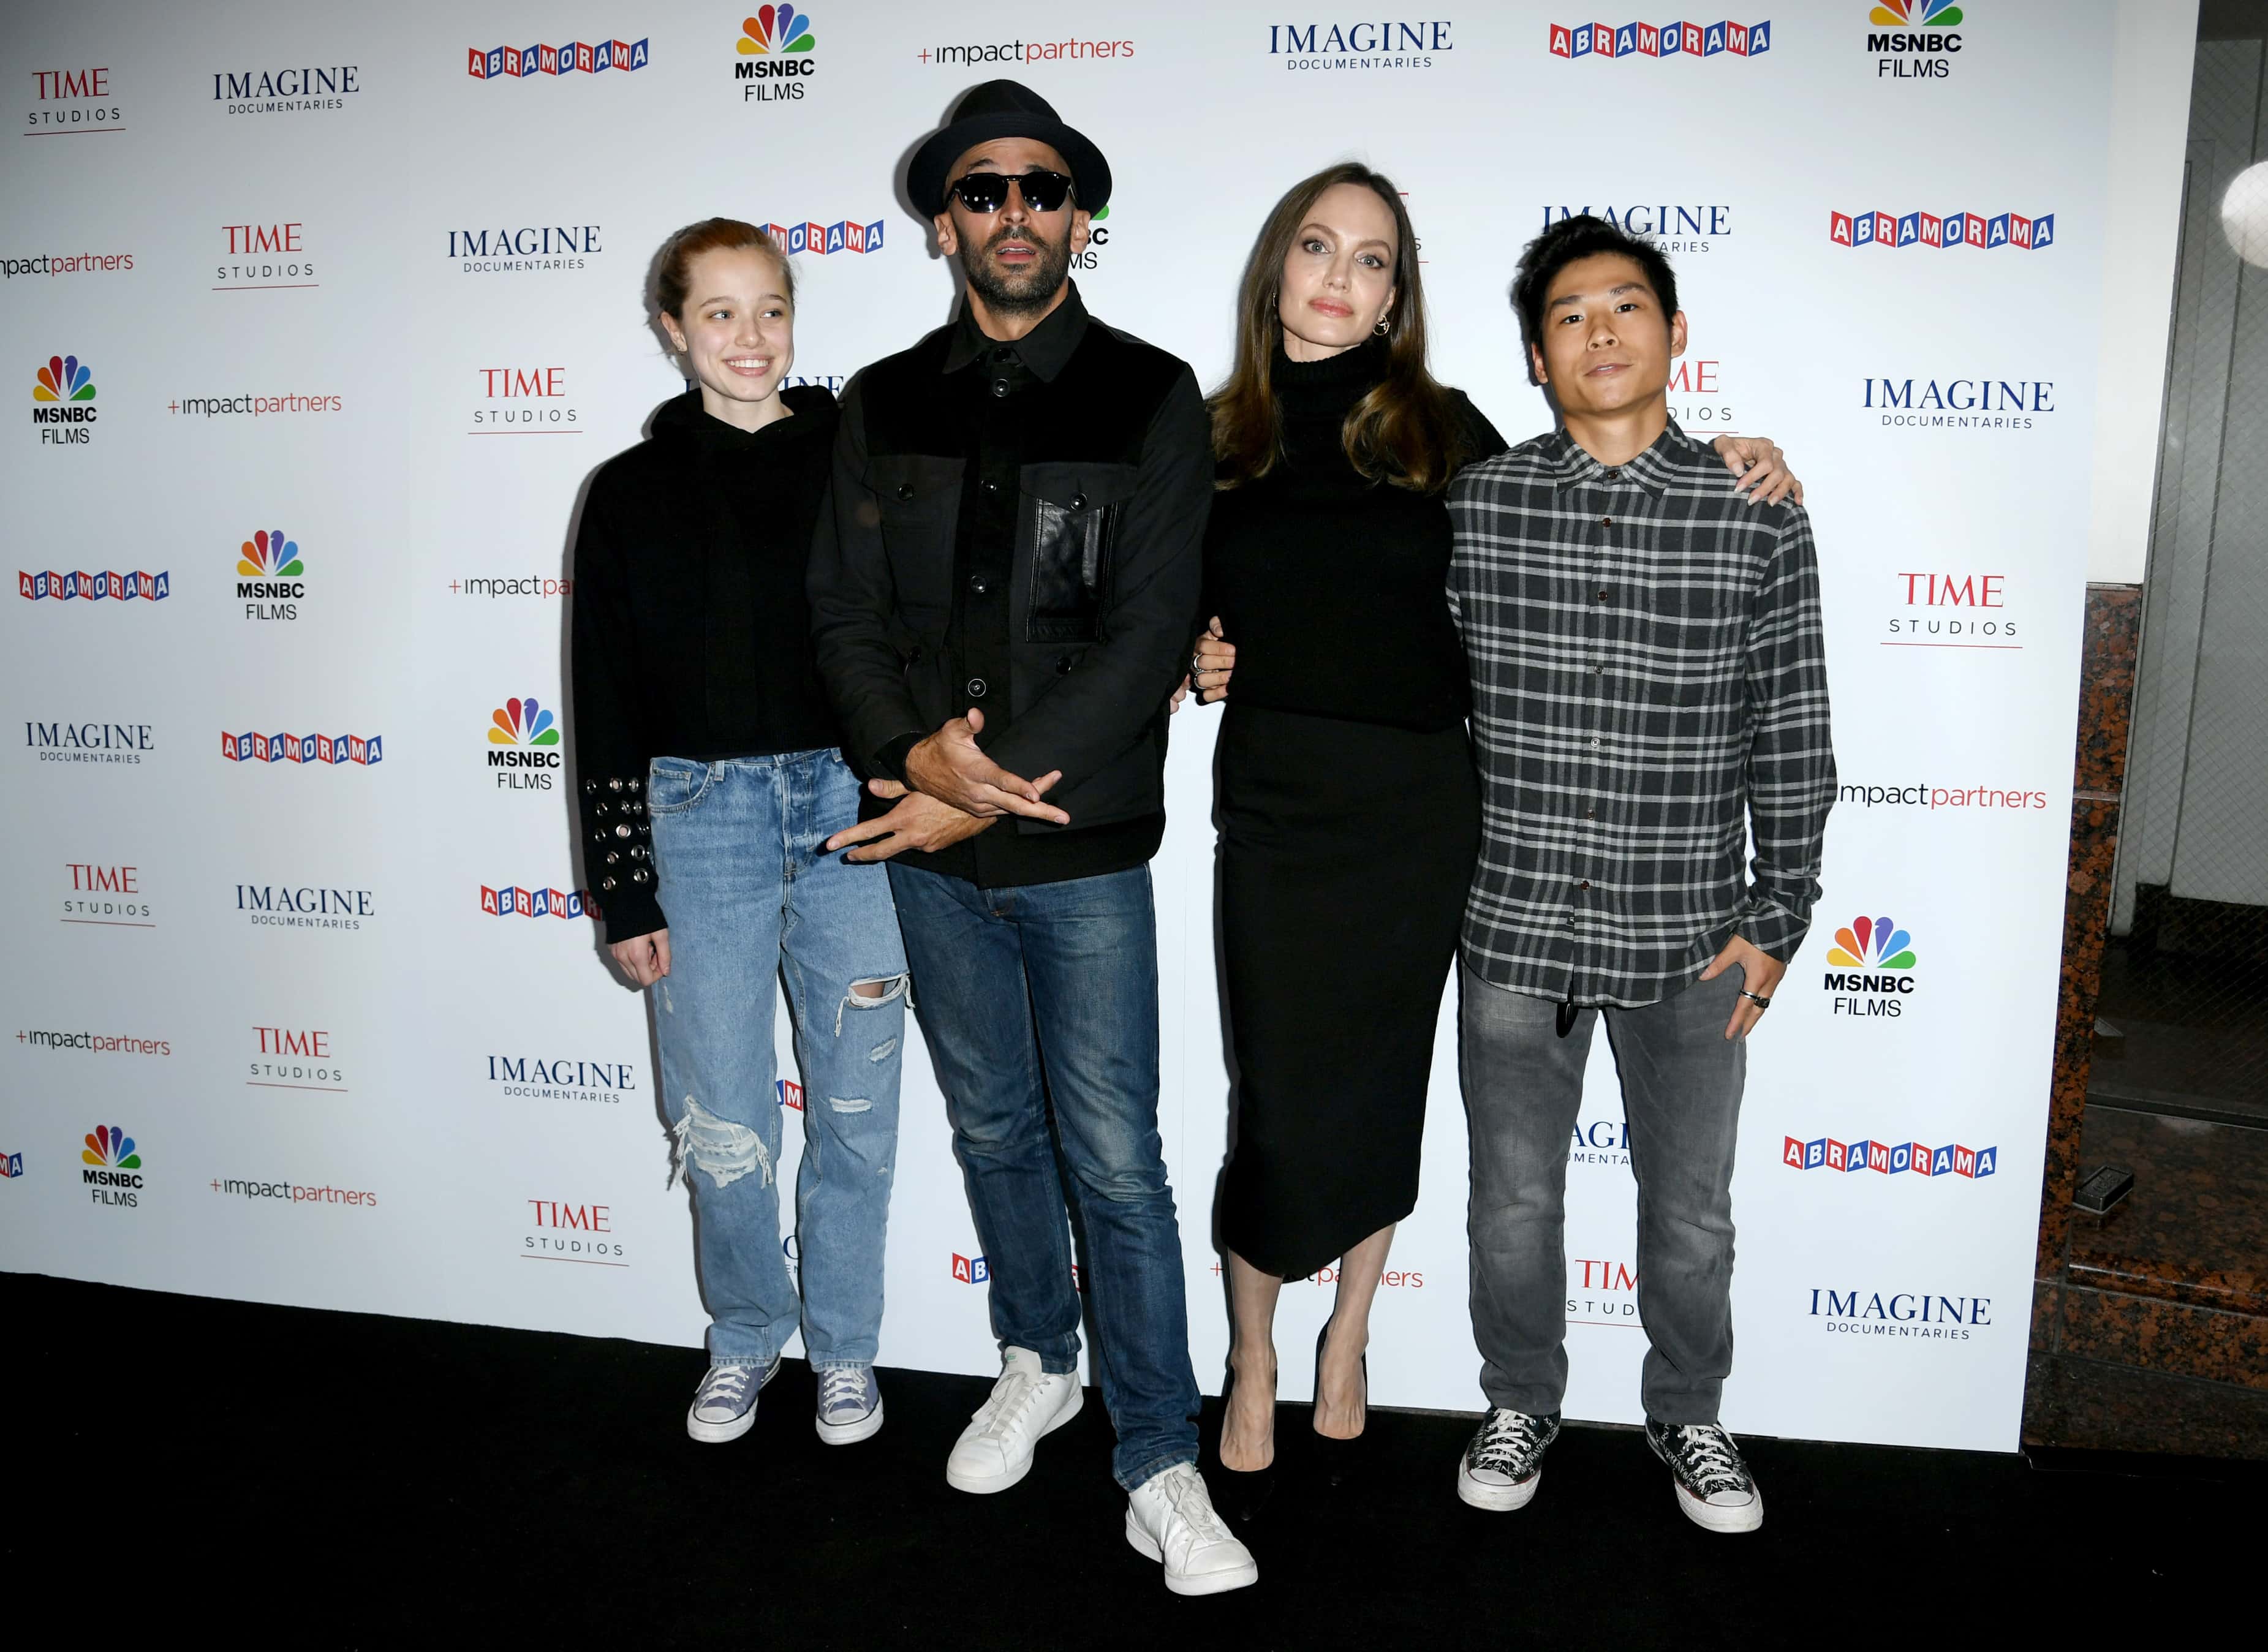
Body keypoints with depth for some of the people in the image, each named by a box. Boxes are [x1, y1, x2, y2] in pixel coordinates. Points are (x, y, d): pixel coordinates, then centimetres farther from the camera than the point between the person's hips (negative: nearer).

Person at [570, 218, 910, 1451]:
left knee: (855, 1107, 8)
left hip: (851, 803, 0)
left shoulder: (853, 459, 4)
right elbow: (605, 700, 5)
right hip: (700, 811, 0)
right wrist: (624, 895, 2)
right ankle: (745, 1338, 31)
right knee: (721, 1123, 6)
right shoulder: (632, 491, 5)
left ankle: (842, 1344, 29)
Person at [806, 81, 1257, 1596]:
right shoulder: (884, 405, 6)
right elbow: (846, 611, 3)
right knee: (994, 1130, 18)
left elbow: (1150, 634, -12)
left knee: (1116, 1160, 1)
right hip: (934, 852, 4)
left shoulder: (1151, 399, -4)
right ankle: (1038, 1367, 40)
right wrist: (917, 751, -16)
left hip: (1085, 852, -3)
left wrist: (997, 787, -15)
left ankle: (1162, 1469, 17)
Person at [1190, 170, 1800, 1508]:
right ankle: (1254, 1368, 27)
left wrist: (1721, 468, 2)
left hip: (1414, 808, 0)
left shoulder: (1438, 427, 3)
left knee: (1380, 1091, 12)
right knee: (1278, 1105, 2)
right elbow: (1185, 611, 16)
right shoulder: (1216, 438, 5)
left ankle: (1346, 1345, 34)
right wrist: (1193, 661, -6)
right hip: (1273, 805, 0)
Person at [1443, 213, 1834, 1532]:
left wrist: (1777, 917, 0)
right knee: (1515, 1201, 15)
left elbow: (1792, 737, 0)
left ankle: (1689, 1414, 41)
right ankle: (1522, 1403, 39)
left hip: (1691, 939, 0)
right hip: (1513, 929, 0)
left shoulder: (1758, 518, -3)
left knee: (1691, 1210, 16)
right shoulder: (1472, 507, -3)